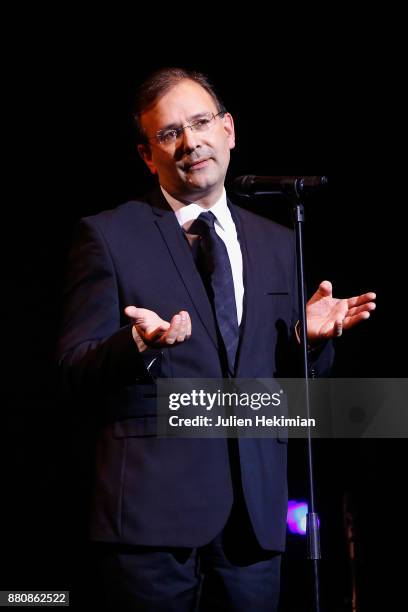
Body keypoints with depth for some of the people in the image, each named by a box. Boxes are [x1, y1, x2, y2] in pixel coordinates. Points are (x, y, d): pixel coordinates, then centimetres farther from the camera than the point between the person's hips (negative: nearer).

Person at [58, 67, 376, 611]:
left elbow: (291, 381, 17)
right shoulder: (109, 236, 2)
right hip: (154, 508, -4)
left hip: (256, 512, 4)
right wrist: (140, 343, -23)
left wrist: (311, 337, -5)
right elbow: (76, 369, -3)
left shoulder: (278, 244, 14)